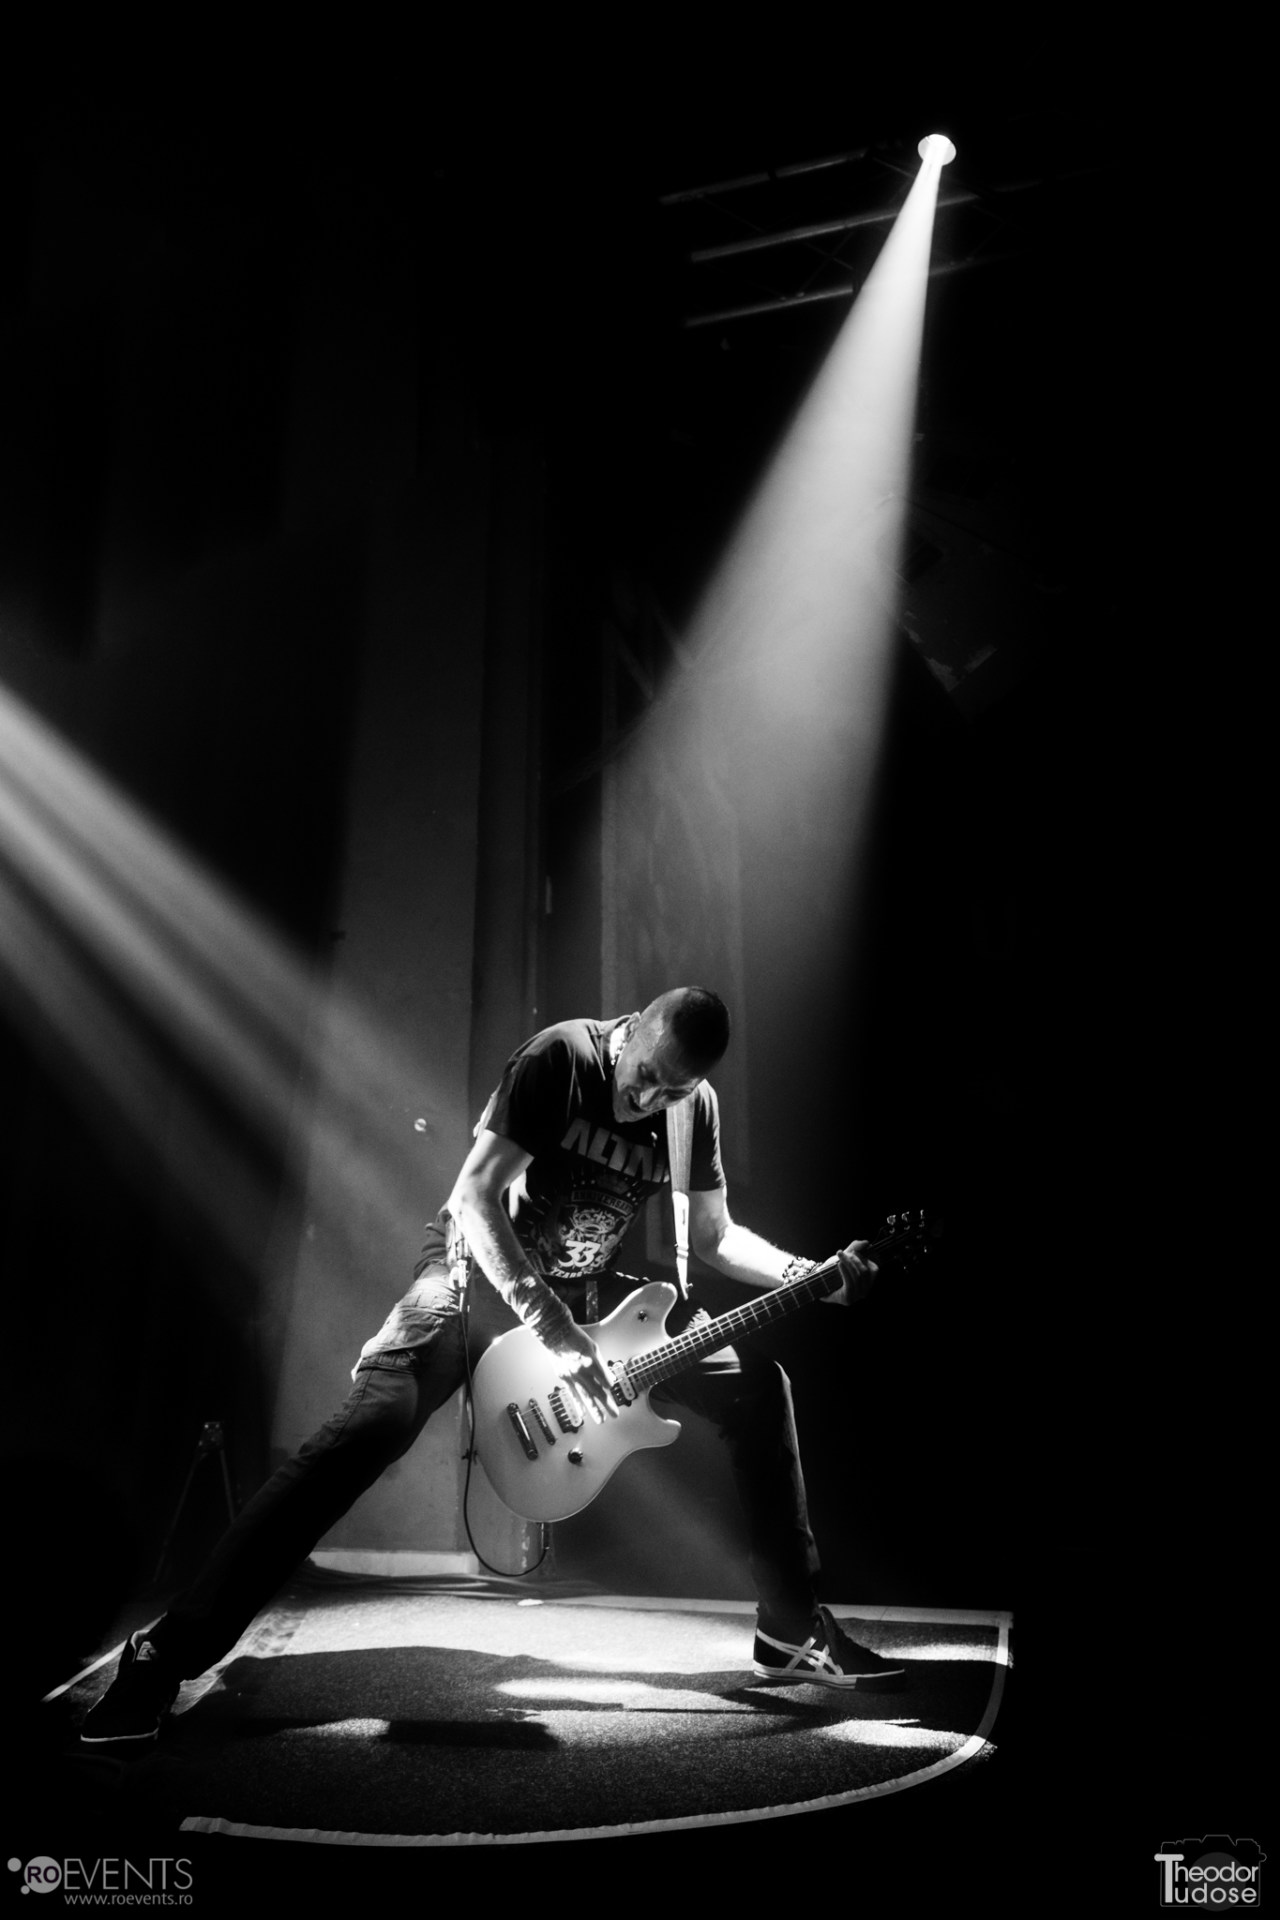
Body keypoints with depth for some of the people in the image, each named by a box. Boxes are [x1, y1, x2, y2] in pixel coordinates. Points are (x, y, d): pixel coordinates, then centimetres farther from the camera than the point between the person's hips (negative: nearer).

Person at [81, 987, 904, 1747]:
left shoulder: (697, 1105, -5)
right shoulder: (562, 1057, -21)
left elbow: (714, 1234, 7)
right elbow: (476, 1197, -25)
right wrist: (554, 1330, -31)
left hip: (587, 1289, 6)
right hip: (480, 1267, -5)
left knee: (757, 1385, -3)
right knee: (373, 1422, -26)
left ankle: (793, 1632, 9)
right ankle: (170, 1652, -18)